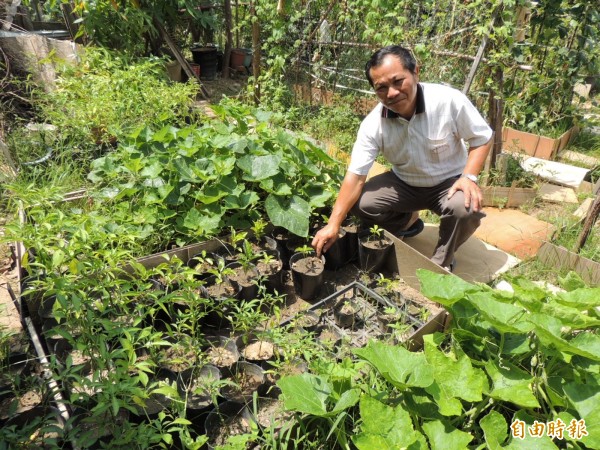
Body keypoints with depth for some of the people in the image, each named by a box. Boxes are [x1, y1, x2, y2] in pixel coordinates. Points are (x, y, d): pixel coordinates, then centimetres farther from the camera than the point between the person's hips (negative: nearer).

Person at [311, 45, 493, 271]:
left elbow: (481, 138, -10)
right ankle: (407, 221, 15)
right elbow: (355, 175, -22)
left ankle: (441, 262, -2)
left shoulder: (449, 100, -25)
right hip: (404, 183, 2)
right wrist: (333, 224, -29)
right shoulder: (373, 124, -20)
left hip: (449, 182, -2)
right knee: (359, 203, -18)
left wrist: (469, 177, -28)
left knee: (467, 209, -34)